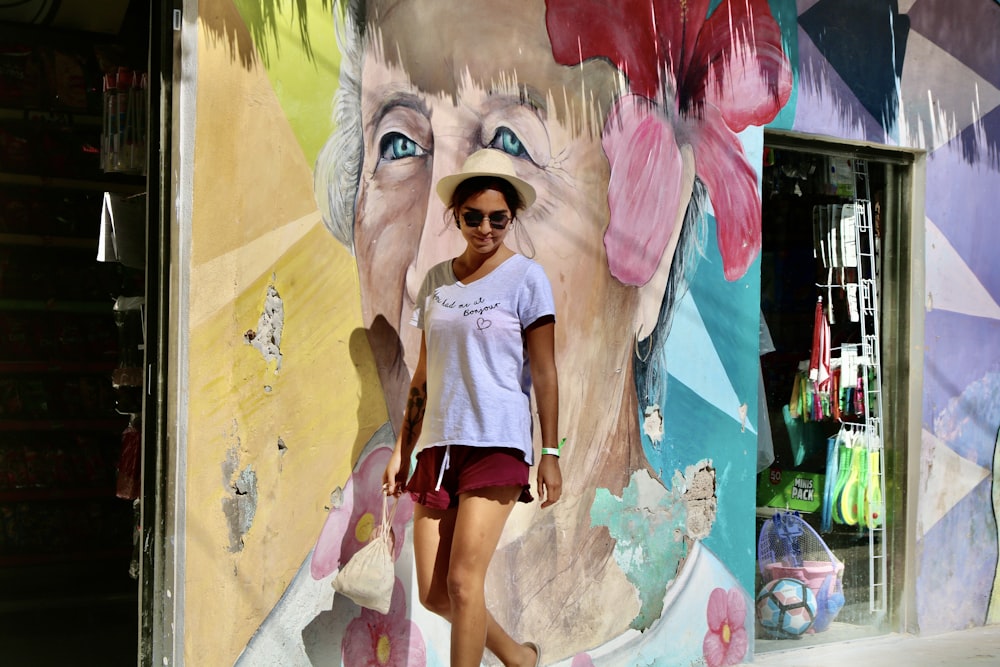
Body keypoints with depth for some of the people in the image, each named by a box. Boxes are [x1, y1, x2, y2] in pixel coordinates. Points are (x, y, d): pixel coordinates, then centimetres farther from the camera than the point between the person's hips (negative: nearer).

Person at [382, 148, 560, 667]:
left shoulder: (526, 278, -1)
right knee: (432, 592, 3)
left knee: (463, 580, -13)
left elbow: (544, 373, -2)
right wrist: (401, 450, 13)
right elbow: (423, 376, 15)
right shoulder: (436, 281, 13)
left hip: (498, 443, -5)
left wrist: (550, 454, -6)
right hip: (438, 444, 5)